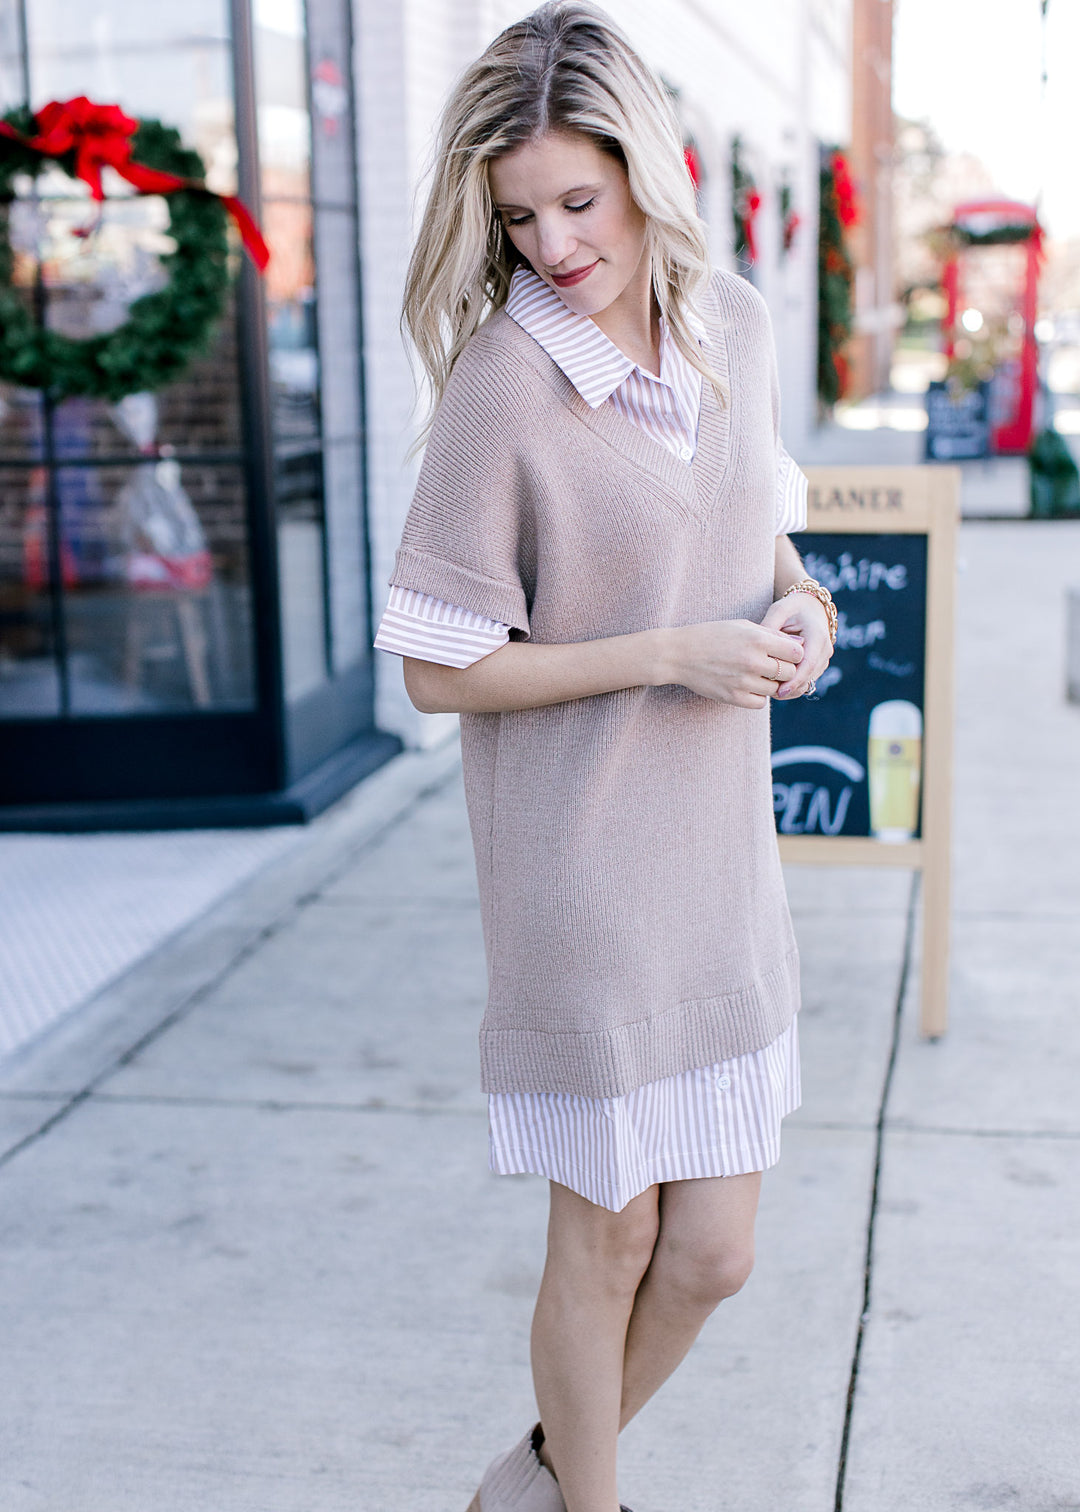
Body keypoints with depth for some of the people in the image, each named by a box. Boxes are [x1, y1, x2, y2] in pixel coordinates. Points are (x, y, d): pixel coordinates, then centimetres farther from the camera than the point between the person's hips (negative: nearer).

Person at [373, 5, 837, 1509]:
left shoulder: (737, 324, 3)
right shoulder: (501, 387, -15)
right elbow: (440, 670, -12)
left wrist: (795, 602, -3)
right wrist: (674, 656, -18)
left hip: (722, 852, 6)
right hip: (580, 865, -6)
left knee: (715, 1249, 12)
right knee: (608, 1237, 9)